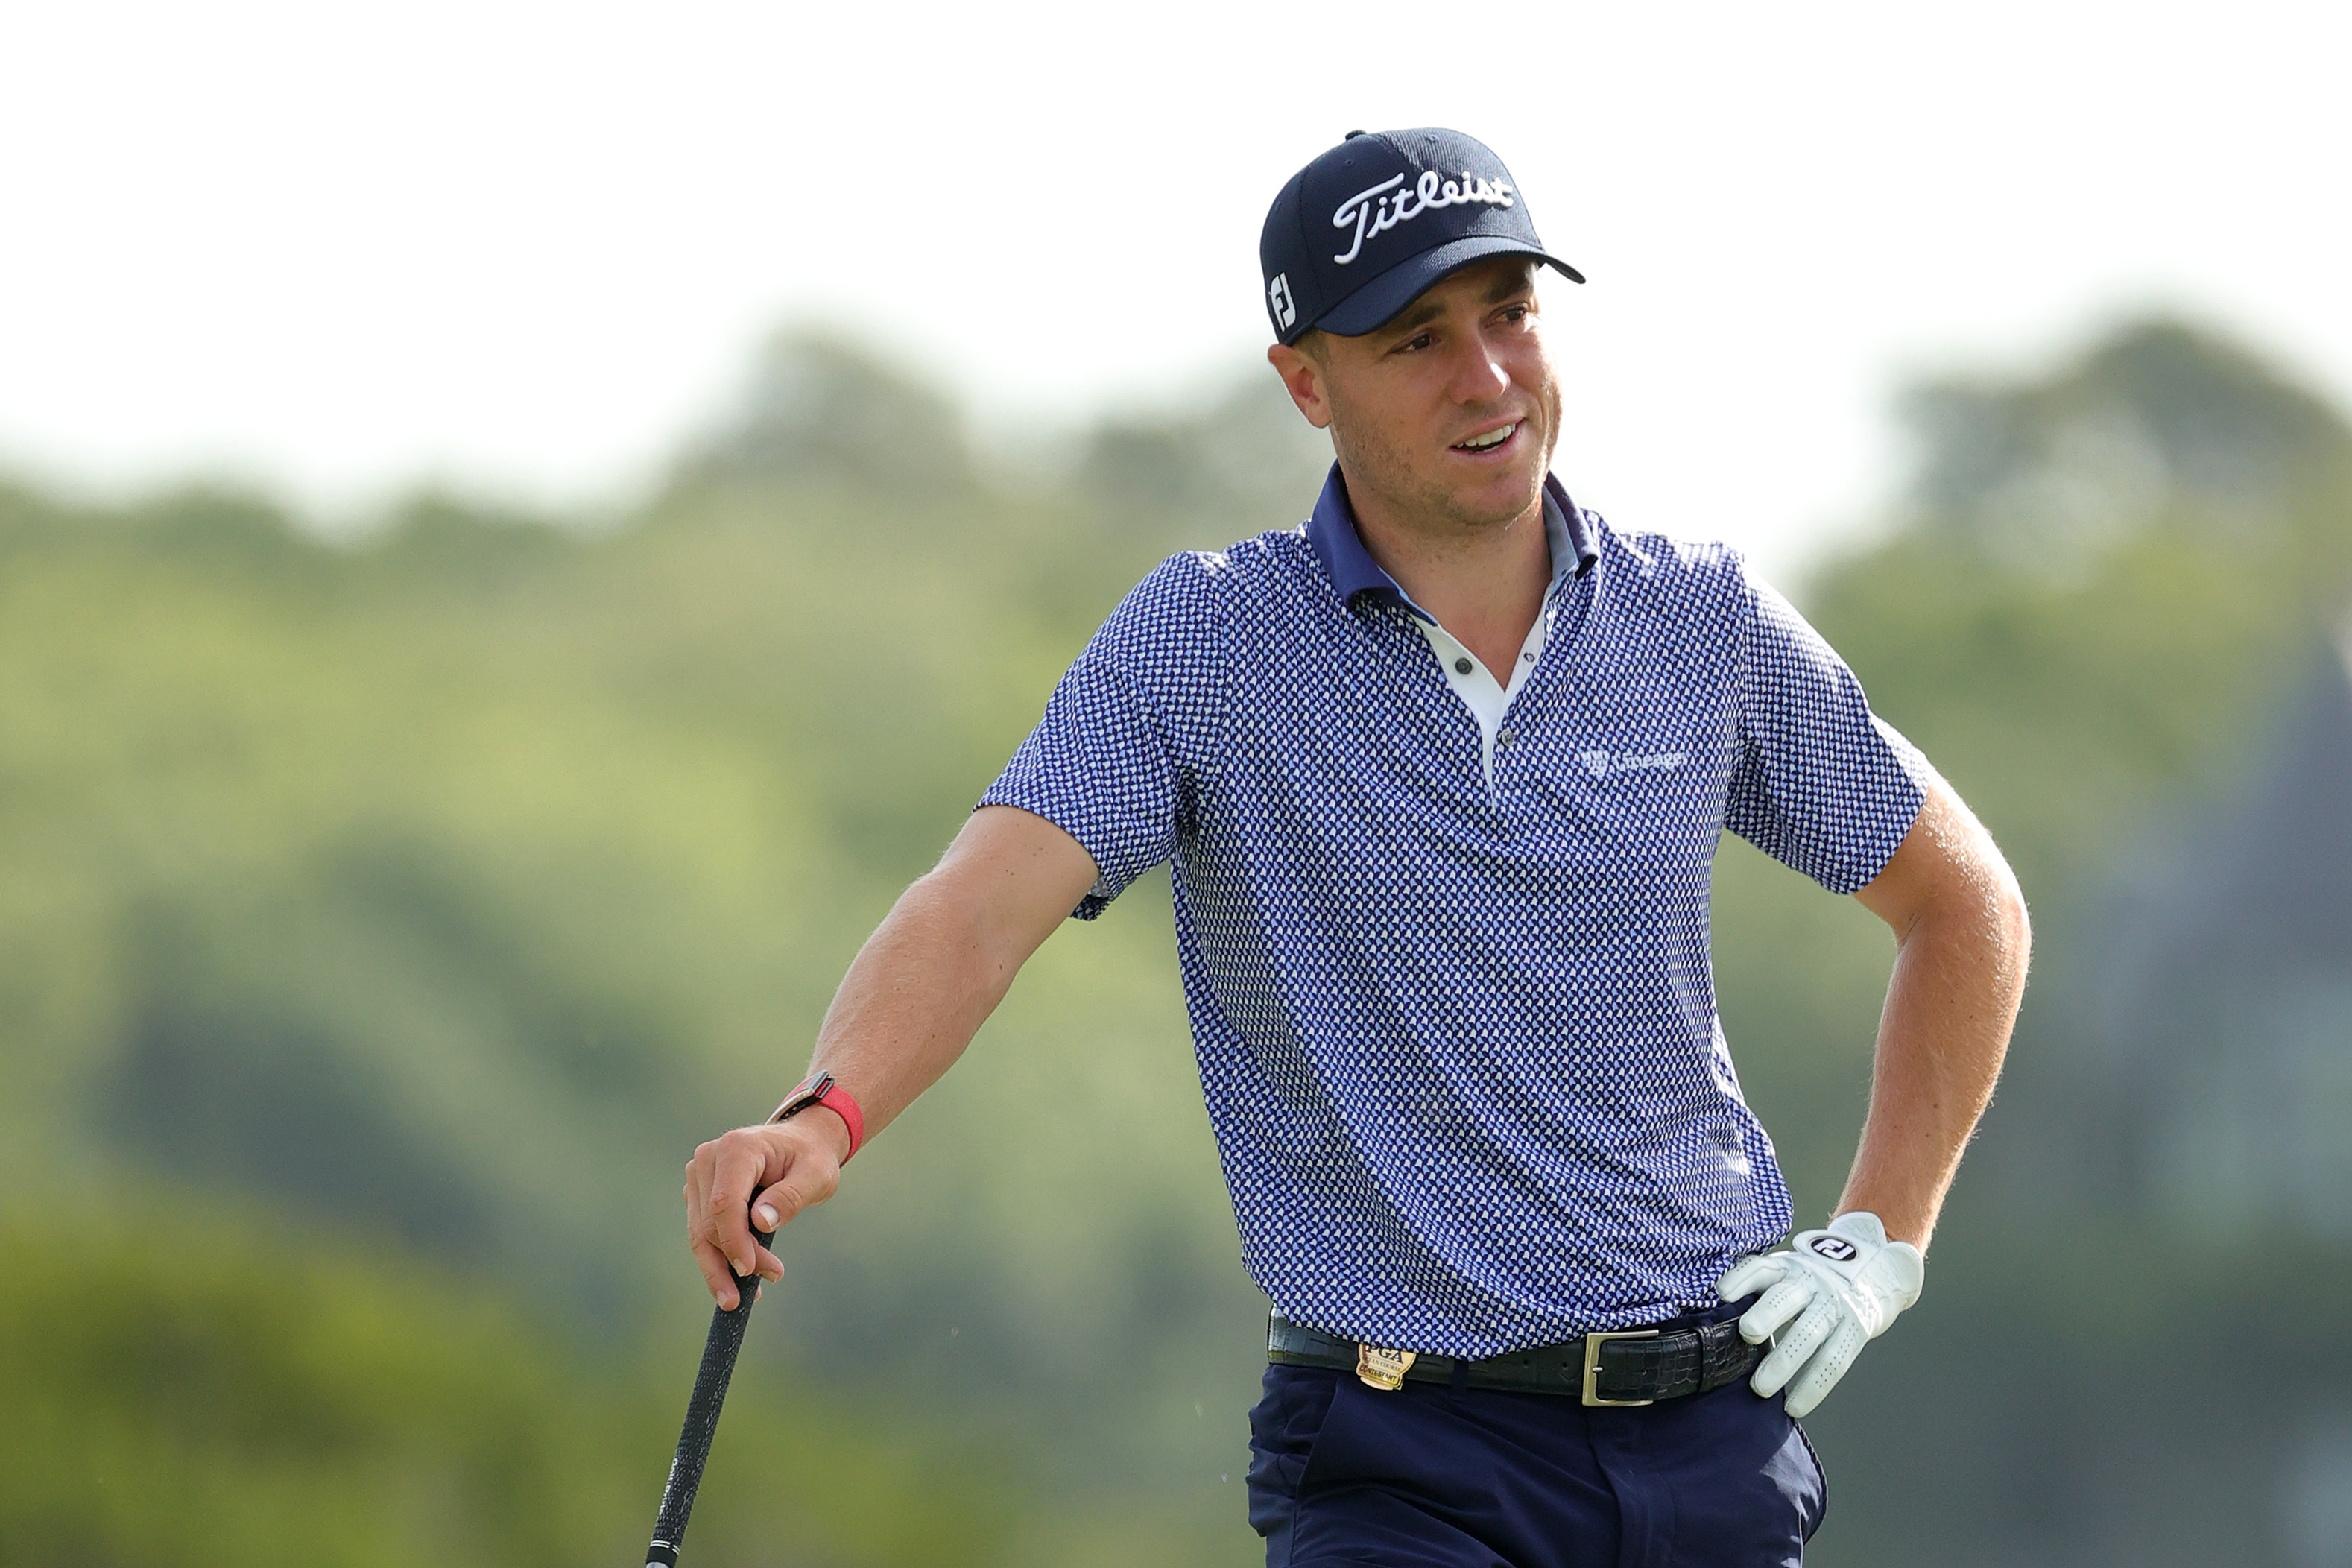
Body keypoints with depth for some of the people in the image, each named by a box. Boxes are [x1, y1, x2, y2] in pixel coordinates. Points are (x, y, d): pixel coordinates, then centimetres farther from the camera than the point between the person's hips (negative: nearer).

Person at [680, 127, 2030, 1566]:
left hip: (1715, 1445, 3)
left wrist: (1883, 1244, 9)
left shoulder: (1709, 621, 5)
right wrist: (825, 1117, -37)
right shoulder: (1203, 640, -3)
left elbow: (1967, 904, 18)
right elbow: (986, 904, -17)